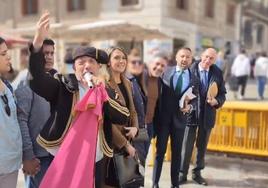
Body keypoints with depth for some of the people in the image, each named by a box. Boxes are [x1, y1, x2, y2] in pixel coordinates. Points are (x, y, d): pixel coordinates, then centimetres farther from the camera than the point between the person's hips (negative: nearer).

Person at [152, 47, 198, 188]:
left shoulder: (193, 78, 1)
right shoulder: (166, 72, -1)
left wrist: (189, 107, -17)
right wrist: (156, 114, -9)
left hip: (180, 118, 1)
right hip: (163, 117, -1)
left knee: (177, 152, 12)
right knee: (160, 151, 6)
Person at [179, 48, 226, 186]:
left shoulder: (218, 73, 0)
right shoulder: (190, 69, -10)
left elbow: (222, 94, 3)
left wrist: (216, 101, -16)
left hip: (207, 114, 4)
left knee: (202, 146, 15)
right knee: (187, 145, 4)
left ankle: (197, 173, 30)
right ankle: (182, 173, 18)